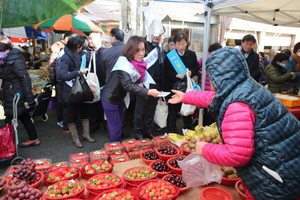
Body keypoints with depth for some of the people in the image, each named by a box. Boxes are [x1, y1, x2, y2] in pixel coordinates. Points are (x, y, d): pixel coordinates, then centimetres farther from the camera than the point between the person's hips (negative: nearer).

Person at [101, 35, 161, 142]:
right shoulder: (124, 62, -27)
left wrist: (139, 84, -9)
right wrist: (148, 92, -43)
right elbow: (127, 85, -38)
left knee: (119, 125, 19)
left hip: (120, 98, 8)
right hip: (110, 99, -8)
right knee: (115, 127, 1)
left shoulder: (136, 62, -1)